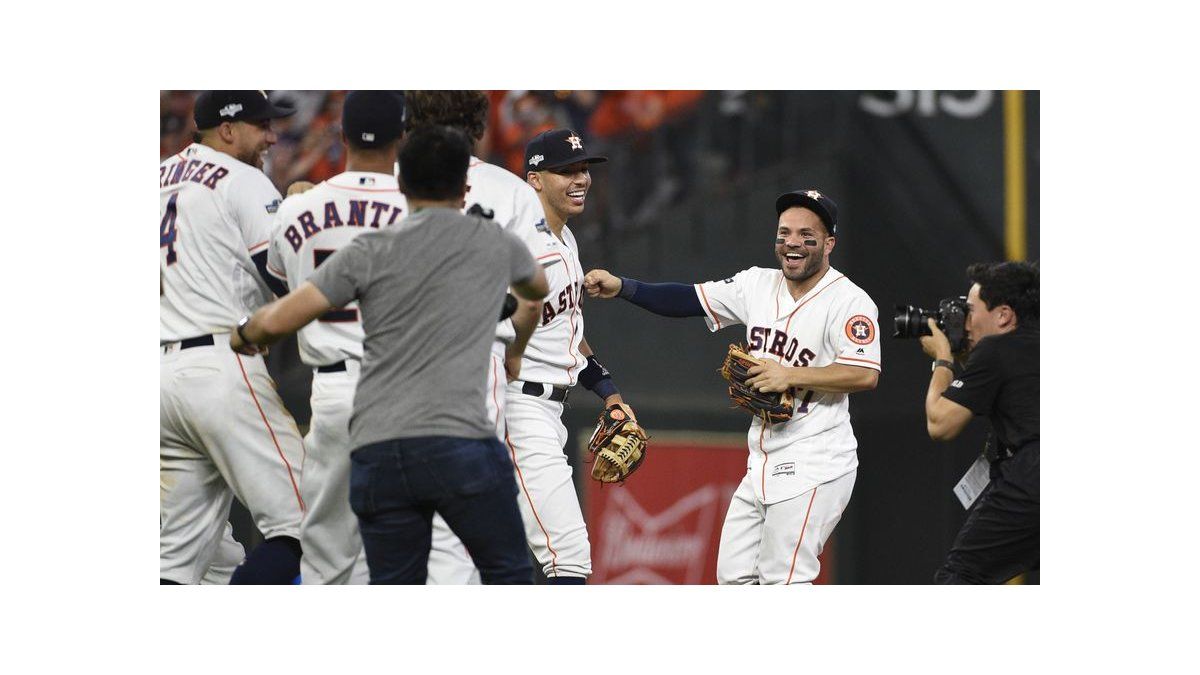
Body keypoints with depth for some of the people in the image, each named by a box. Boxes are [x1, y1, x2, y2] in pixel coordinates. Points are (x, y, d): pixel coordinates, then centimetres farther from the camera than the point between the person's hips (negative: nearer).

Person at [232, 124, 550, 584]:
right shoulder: (497, 245, 12)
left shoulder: (371, 252, 7)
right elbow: (537, 287, 37)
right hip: (459, 442, -2)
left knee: (395, 588, 9)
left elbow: (280, 319, 2)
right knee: (508, 577, 9)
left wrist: (246, 333, 25)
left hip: (376, 454, 2)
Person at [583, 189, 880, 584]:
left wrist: (789, 376, -22)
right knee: (734, 575, 10)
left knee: (782, 581, -12)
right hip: (763, 464, 8)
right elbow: (690, 299, 9)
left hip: (814, 466, -8)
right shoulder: (759, 285, 11)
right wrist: (621, 287, -4)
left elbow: (866, 374, -22)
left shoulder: (849, 301, -11)